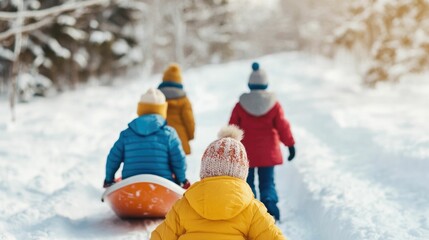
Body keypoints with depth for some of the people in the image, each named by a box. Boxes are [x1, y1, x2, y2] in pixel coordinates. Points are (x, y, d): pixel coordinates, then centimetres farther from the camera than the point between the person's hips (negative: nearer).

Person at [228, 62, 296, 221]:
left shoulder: (241, 105, -4)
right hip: (267, 152, 0)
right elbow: (282, 126, -4)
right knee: (267, 182, 7)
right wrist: (290, 145, 5)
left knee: (248, 182, 11)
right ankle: (269, 202, -19)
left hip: (246, 152, 0)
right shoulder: (274, 104, -5)